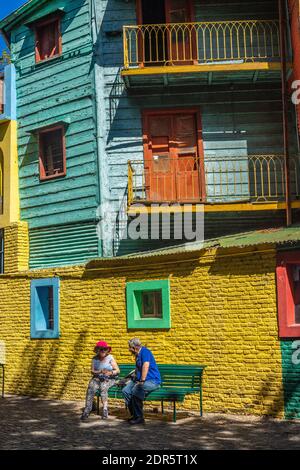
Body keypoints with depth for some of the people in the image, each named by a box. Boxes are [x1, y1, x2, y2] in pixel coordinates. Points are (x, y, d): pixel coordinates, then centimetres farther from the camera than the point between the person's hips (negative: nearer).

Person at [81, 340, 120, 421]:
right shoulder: (95, 359, 6)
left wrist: (110, 373, -24)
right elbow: (92, 371, -2)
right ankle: (87, 410, -32)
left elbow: (118, 370, -4)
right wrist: (100, 372, -21)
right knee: (91, 387, -28)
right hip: (97, 378, 2)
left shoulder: (110, 358, -3)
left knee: (103, 387, -34)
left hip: (109, 379, -2)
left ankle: (105, 410, -31)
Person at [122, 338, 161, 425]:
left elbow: (146, 366, -25)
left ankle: (139, 417, -23)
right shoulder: (138, 355, 19)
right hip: (140, 380, 10)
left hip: (153, 381, -10)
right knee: (125, 391, -9)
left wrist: (142, 381, -25)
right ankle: (133, 415, -2)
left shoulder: (145, 351, -12)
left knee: (136, 390, -33)